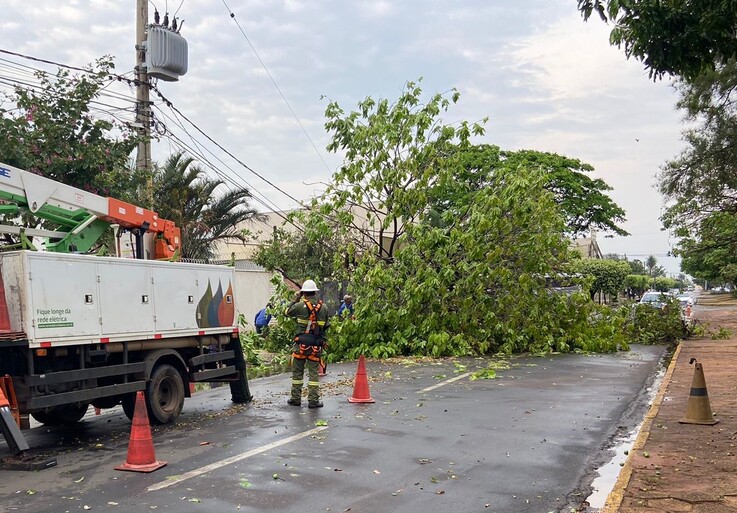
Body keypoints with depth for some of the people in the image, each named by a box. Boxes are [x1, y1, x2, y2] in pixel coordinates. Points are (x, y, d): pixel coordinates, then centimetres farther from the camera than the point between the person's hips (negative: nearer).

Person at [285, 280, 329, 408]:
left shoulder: (300, 305, -10)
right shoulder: (323, 308, 2)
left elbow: (287, 312, 9)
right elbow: (325, 326, 11)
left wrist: (296, 299, 14)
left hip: (301, 344, -2)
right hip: (316, 345, 2)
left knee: (297, 371, 10)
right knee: (313, 372, 5)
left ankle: (295, 398, 17)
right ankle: (313, 400, 3)